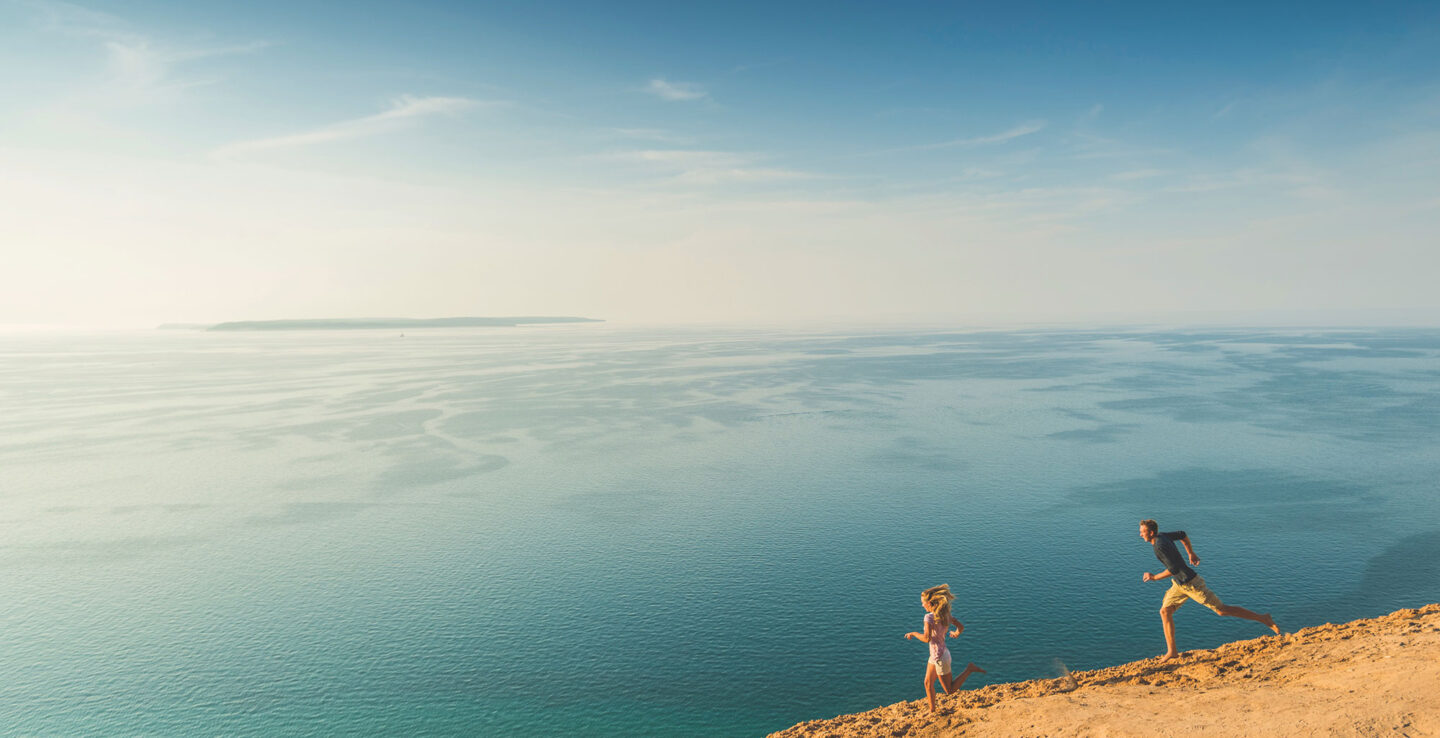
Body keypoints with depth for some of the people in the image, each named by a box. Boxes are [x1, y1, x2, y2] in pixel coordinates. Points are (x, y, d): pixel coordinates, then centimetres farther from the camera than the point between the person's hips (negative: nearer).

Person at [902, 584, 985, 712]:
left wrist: (913, 633, -16)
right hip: (935, 655, 8)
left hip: (940, 657, -8)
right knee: (928, 684, 17)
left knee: (949, 690, 9)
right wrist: (956, 634, 29)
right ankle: (932, 710, 28)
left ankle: (969, 669, 2)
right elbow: (961, 627, 7)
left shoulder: (929, 617, -25)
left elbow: (927, 638, -32)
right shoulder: (945, 614, -1)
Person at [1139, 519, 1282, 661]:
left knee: (1222, 610, 3)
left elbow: (1174, 569, -31)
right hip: (1179, 584, 10)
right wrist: (1191, 554, 28)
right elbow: (1182, 534, 19)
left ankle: (1263, 619, 20)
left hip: (1191, 584, -10)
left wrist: (1154, 577, -19)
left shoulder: (1160, 546, -27)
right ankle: (1171, 651, 5)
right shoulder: (1161, 536, 2)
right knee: (1165, 611, 2)